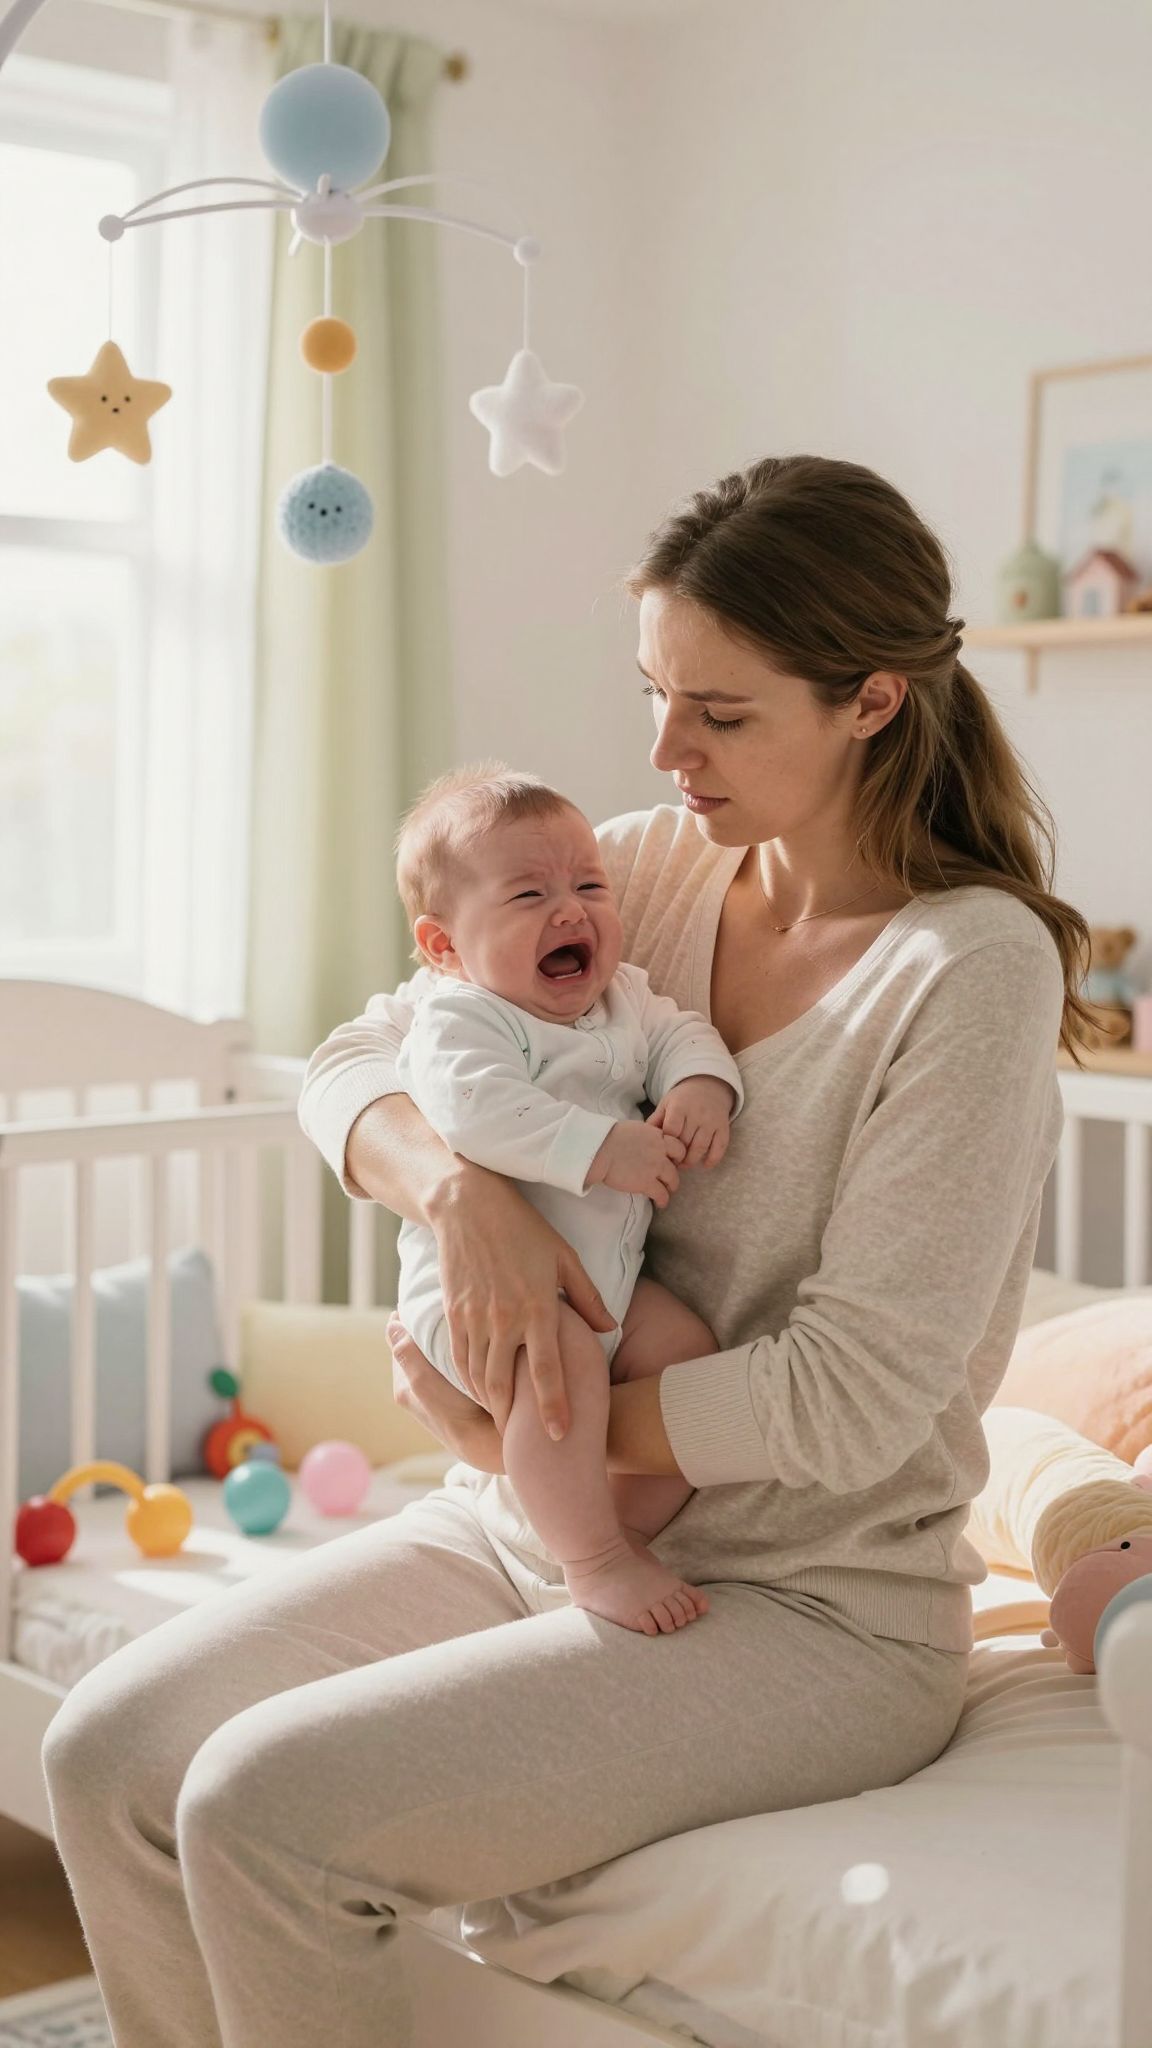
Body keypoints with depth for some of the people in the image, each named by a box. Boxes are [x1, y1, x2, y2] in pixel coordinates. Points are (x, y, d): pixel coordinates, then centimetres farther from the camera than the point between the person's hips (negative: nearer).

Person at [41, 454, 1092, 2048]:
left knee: (266, 1805, -21)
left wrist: (521, 1438, -13)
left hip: (807, 1610, -6)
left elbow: (851, 1398, -19)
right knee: (109, 1752, -6)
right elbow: (350, 1069, 3)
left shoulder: (973, 964, -16)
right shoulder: (650, 867, 3)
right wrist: (459, 1187, -19)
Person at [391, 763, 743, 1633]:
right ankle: (593, 1561, -19)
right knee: (562, 1358, -34)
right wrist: (599, 1149, -37)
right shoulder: (458, 1016, -14)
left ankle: (628, 1531, 8)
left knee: (690, 1351, -10)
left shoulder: (626, 998, 12)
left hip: (609, 1279, 8)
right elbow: (477, 1109, -30)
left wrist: (702, 1087, -15)